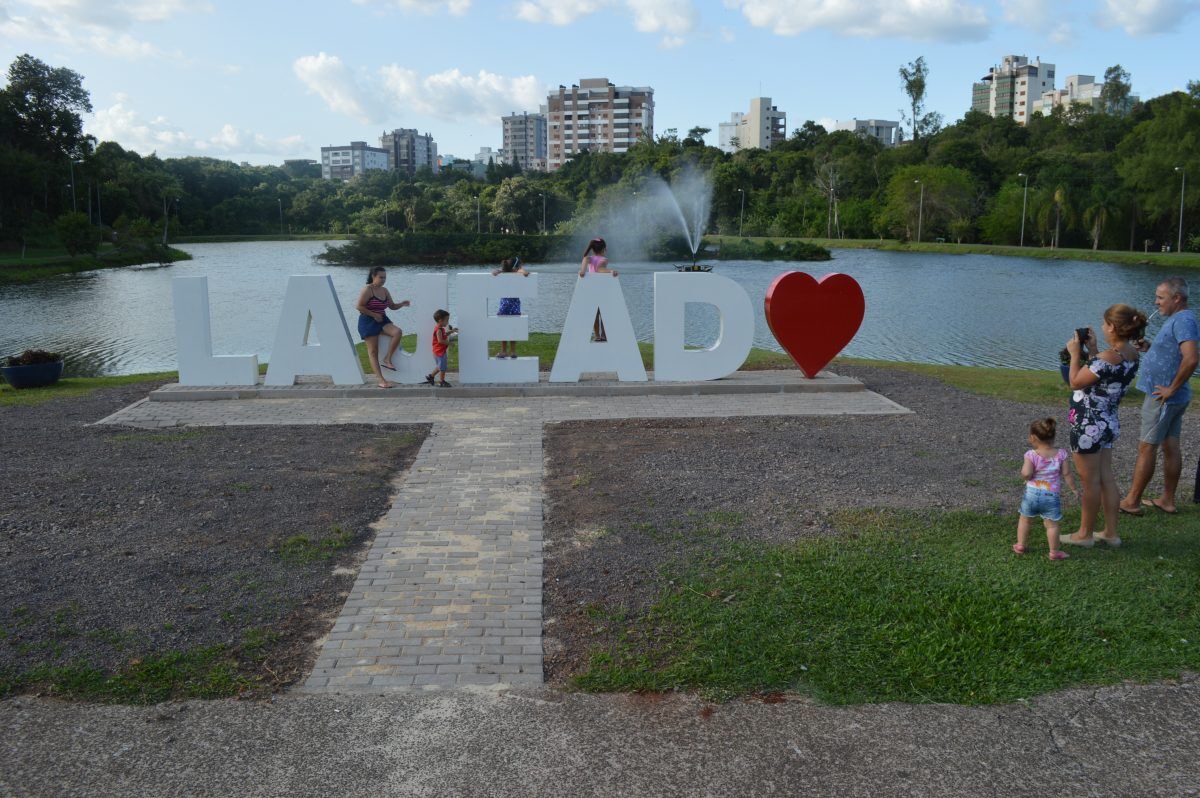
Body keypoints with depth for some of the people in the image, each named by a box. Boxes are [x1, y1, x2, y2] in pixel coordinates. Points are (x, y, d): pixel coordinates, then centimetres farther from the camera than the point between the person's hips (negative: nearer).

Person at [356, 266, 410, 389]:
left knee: (398, 332, -22)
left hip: (382, 320, 6)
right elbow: (359, 307, -15)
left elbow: (392, 306, 17)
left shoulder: (385, 291, 11)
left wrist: (402, 304, -3)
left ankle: (387, 359, -13)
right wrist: (374, 315, -17)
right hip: (368, 322, -6)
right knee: (373, 351, -7)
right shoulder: (367, 290, -10)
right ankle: (381, 379, -9)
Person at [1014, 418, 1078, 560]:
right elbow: (1067, 474, -1)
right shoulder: (1061, 454, -5)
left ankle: (1021, 545, 27)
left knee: (1025, 519, 18)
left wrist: (1023, 473, 3)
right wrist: (1074, 489, 11)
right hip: (1052, 495, 1)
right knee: (1052, 524, 7)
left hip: (1032, 493, 0)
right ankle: (1054, 551, 10)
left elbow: (1026, 474, -19)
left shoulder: (1031, 455, -13)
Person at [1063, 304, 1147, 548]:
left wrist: (1075, 354, -5)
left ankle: (1085, 534, 19)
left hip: (1089, 425, -9)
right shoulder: (1132, 354, 1)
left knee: (1090, 482, 5)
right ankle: (1111, 532, 26)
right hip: (1108, 422, 9)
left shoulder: (1108, 358, -26)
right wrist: (1092, 351, 10)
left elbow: (1076, 382, -17)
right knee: (1106, 478, 17)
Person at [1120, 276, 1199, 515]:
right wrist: (1149, 348, 7)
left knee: (1147, 448, -3)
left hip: (1163, 398, -10)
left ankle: (1131, 502, 4)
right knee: (1170, 447, 14)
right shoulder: (1179, 319, 12)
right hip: (1173, 398, 10)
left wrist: (1171, 388, -23)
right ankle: (1168, 500, 23)